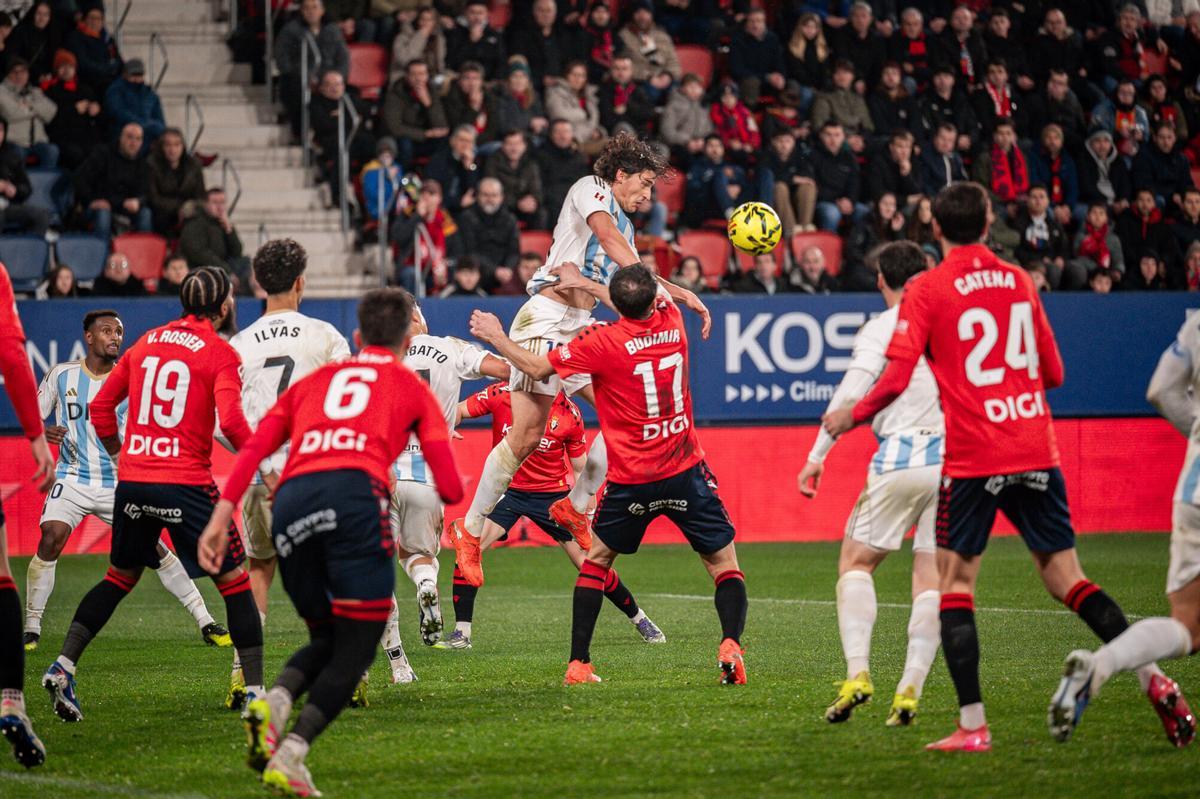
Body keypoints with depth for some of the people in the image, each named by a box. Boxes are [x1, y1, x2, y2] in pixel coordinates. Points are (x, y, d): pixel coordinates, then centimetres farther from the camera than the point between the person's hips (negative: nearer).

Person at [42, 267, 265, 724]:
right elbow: (230, 422, -17)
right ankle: (255, 690, 2)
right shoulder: (221, 355, -4)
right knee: (234, 580, 6)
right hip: (186, 485, -5)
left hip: (132, 480, 5)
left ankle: (63, 666, 8)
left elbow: (100, 407, 15)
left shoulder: (147, 342, 13)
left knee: (121, 577, 21)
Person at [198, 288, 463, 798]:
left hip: (289, 502, 4)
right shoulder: (412, 388, 23)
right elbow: (451, 489, 15)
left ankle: (274, 703, -11)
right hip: (355, 493, -4)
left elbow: (254, 450, 16)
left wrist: (220, 519, 10)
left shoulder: (313, 381, 31)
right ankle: (289, 756, -17)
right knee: (354, 650, 3)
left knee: (326, 639, 20)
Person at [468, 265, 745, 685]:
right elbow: (658, 299, 23)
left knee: (596, 559, 18)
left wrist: (495, 337, 12)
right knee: (724, 561, 9)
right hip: (685, 472, 2)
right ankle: (730, 647, -15)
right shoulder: (672, 322, -1)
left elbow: (538, 368, -3)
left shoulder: (603, 342, -12)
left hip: (630, 481, -1)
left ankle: (578, 664, 12)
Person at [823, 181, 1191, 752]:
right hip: (1036, 451, 4)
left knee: (955, 582, 3)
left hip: (972, 458, -4)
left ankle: (972, 725, -6)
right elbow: (1053, 372, 15)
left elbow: (896, 378, -11)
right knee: (1067, 579, 9)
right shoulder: (1020, 281, 10)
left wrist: (850, 416, 6)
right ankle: (1152, 676, -5)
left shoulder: (926, 291, -5)